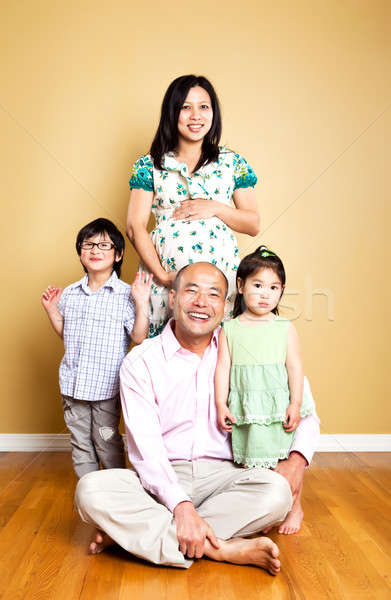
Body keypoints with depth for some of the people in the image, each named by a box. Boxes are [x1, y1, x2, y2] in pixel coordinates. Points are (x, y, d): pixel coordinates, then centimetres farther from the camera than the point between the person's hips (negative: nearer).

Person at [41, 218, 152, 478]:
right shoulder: (69, 294, 5)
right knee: (80, 442, 15)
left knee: (107, 442, 8)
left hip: (106, 385, -5)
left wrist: (142, 303, -22)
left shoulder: (125, 294, -9)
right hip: (73, 384, 5)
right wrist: (51, 309, 7)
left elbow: (139, 337, -14)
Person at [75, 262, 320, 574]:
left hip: (223, 476, 2)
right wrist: (182, 505, -25)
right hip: (163, 479, -1)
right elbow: (145, 446, -11)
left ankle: (131, 531, -20)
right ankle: (223, 550, -24)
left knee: (276, 491, -29)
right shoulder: (141, 361, -3)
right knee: (91, 489, -26)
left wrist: (299, 456, -8)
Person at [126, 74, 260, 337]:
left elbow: (254, 224, 8)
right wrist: (162, 276, -12)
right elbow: (135, 227, -1)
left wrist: (215, 208, -8)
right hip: (165, 273, 0)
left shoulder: (232, 163, 9)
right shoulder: (150, 165, 6)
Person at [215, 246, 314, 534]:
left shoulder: (285, 328, 0)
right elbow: (223, 367, 1)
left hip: (279, 405, -1)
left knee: (284, 461, 8)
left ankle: (295, 508, 27)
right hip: (245, 409, 1)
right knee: (252, 462, 7)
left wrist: (295, 404, -6)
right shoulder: (230, 329, 2)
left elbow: (295, 366, -1)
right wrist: (221, 404, -3)